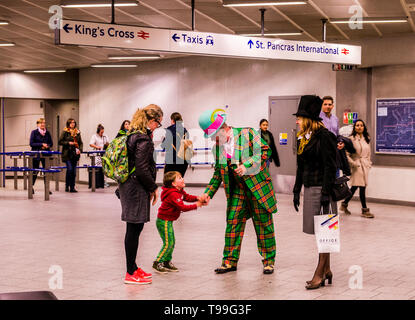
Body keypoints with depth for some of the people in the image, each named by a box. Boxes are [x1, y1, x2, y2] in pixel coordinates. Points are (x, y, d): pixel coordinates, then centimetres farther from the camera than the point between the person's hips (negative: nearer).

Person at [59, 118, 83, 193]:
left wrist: (80, 149, -4)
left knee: (74, 171, 4)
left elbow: (81, 143, 13)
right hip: (67, 154, -4)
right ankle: (67, 185, 4)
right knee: (69, 169, -13)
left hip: (75, 154, 4)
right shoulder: (65, 132, -2)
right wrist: (68, 143, -13)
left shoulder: (77, 132, 10)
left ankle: (72, 187, 10)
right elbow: (60, 142, -2)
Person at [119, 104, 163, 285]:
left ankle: (133, 268, 26)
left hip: (127, 186, 10)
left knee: (134, 228, 16)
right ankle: (130, 274, 5)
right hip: (136, 188, -10)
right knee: (134, 229, -2)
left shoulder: (133, 135, 12)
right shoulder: (143, 139, -17)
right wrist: (153, 188, -11)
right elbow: (142, 169, -20)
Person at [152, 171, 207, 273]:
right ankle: (157, 263, -2)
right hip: (164, 221, -10)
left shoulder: (180, 191, 8)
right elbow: (182, 207, -29)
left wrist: (197, 198, -8)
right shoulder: (173, 194, -25)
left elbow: (187, 197, 10)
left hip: (168, 221, 10)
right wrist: (196, 205, -23)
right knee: (168, 243, -9)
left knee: (172, 242, 13)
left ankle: (167, 262, 22)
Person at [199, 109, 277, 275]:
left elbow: (265, 150, -12)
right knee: (233, 222, 0)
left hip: (257, 185, -5)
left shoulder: (248, 134, -8)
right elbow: (218, 173, 16)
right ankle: (230, 261, 10)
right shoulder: (217, 147, 9)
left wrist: (246, 165, -22)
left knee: (263, 223, 2)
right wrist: (209, 192, 7)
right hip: (236, 189, 5)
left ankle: (269, 261, 12)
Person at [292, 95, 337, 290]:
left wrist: (326, 193, -19)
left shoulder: (324, 136, -12)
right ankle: (326, 270, 20)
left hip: (321, 188, -9)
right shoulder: (303, 138, 14)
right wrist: (297, 190, 17)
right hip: (309, 188, 9)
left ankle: (320, 273, 1)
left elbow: (330, 167, -16)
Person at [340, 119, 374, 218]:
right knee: (362, 187, -8)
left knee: (354, 187, 9)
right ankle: (364, 210, -1)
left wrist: (369, 163, 14)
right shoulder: (352, 139, -9)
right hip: (357, 166, -7)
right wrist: (353, 163, -12)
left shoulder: (366, 139, 12)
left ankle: (344, 204, 24)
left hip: (365, 166, 7)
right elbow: (346, 154, -12)